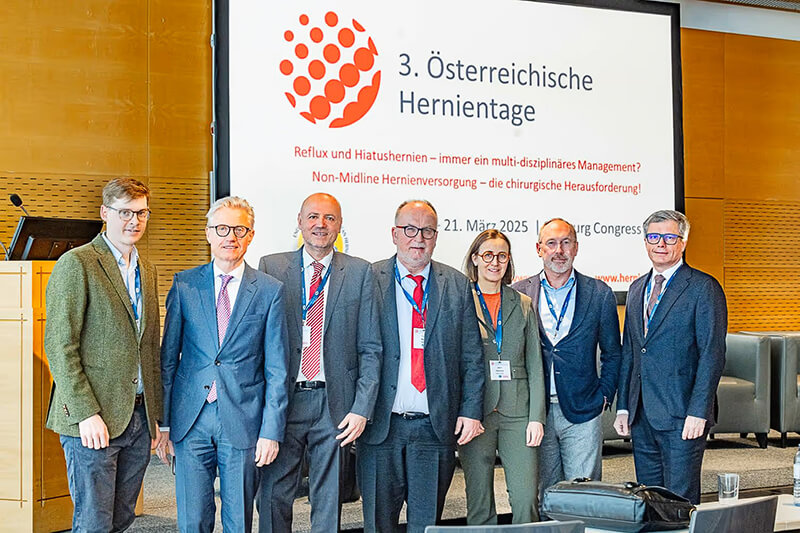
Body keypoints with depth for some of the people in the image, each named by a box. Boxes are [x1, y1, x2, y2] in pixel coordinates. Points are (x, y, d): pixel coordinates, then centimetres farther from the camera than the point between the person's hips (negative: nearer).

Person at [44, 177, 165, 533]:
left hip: (139, 418, 7)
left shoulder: (147, 272, 16)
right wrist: (86, 412, -18)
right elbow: (59, 345, -13)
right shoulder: (76, 264, -8)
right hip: (94, 421, -7)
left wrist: (155, 415, 16)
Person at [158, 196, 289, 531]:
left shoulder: (269, 291, 1)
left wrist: (271, 430, -5)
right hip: (191, 419, 1)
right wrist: (162, 422, 2)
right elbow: (168, 357, 7)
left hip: (243, 422, -1)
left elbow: (276, 370, 1)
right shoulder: (184, 285, 5)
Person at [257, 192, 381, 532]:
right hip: (282, 399, 0)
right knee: (274, 498, 3)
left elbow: (370, 348, 3)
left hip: (336, 404, 0)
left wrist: (362, 409, -5)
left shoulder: (360, 272, 5)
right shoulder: (271, 267, 5)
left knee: (328, 502, 7)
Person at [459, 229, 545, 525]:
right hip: (476, 414, -2)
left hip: (517, 413, 2)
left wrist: (536, 416, 1)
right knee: (479, 506, 3)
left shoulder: (523, 305, 12)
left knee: (526, 501, -6)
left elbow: (535, 365, 10)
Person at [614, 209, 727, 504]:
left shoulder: (704, 287, -5)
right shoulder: (637, 288, 16)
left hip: (681, 416, -6)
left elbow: (712, 355, -10)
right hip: (641, 416, 7)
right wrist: (623, 407, 12)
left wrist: (698, 412, -17)